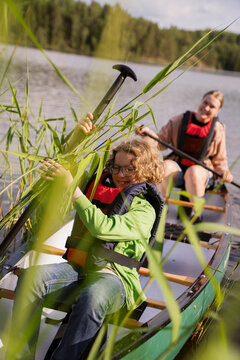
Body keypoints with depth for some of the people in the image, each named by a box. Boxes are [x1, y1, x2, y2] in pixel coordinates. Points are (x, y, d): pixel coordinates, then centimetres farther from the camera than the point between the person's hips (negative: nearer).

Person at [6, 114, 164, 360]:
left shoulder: (144, 209, -1)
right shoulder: (98, 187, 18)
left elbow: (101, 227, -19)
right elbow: (63, 165, 25)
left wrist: (72, 188, -17)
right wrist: (77, 136, 7)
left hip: (112, 277, -4)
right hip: (76, 269, 5)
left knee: (92, 297, -41)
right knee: (30, 276, -26)